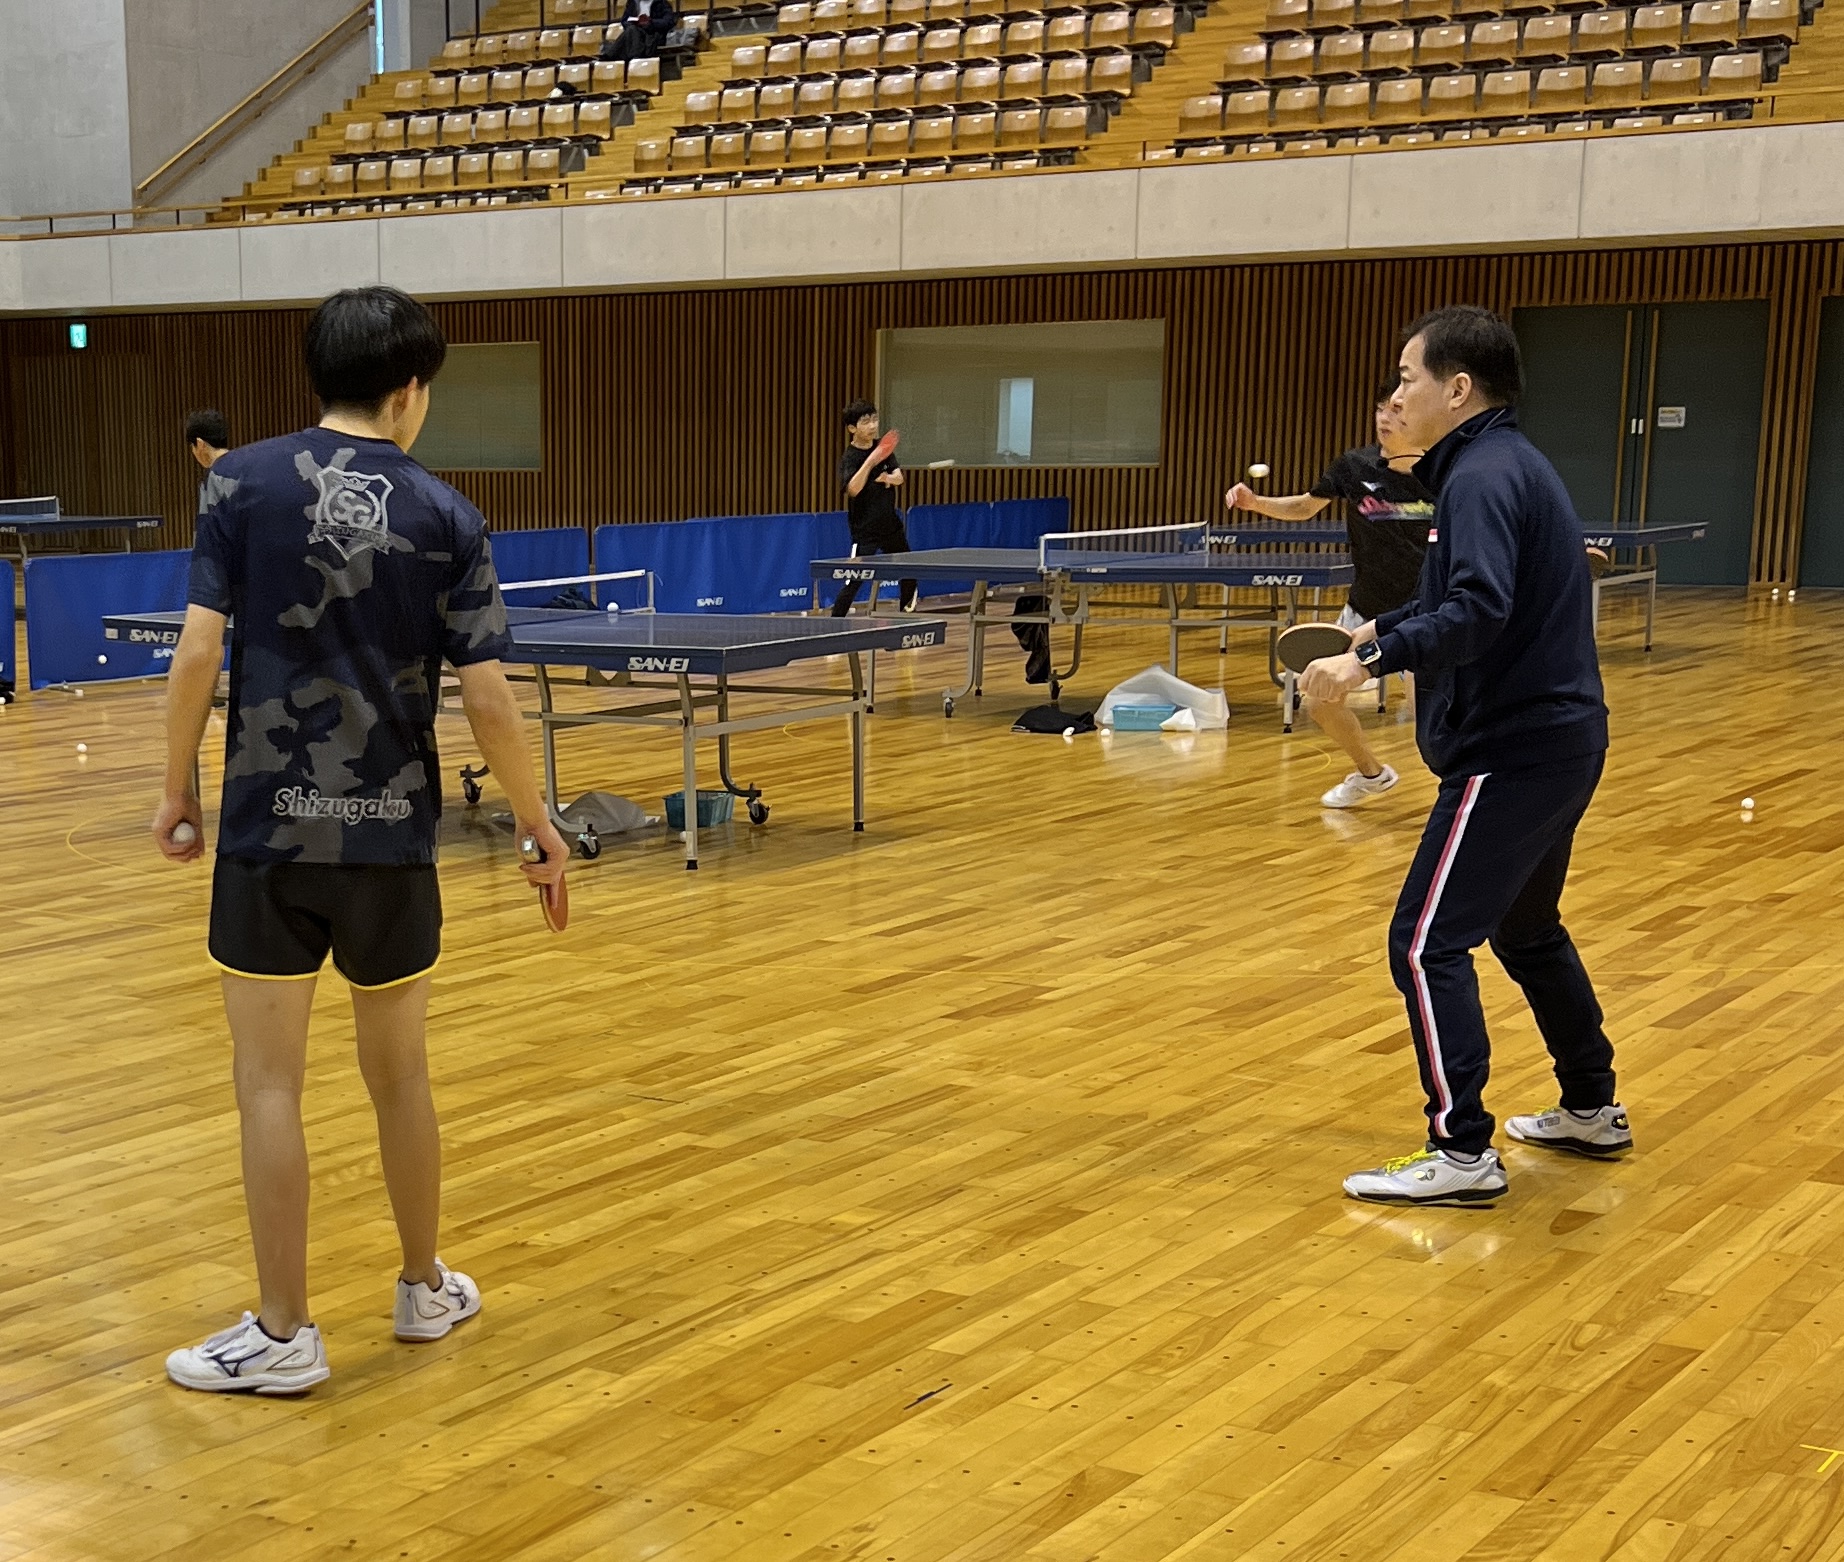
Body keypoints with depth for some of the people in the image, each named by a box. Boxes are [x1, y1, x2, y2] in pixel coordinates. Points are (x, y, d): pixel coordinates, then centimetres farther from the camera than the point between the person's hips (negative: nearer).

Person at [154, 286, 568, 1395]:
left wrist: (180, 790, 4)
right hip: (393, 839, 2)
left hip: (269, 829, -1)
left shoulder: (244, 483, -3)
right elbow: (488, 697, -5)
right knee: (399, 1072, 17)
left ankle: (285, 1335, 9)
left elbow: (199, 651, -8)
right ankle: (427, 1290, 31)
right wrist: (540, 826, 6)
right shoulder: (446, 517, -1)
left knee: (271, 1081, 4)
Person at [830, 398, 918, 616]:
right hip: (864, 530, -7)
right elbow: (853, 489, -36)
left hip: (890, 524, 7)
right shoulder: (849, 458, -18)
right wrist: (870, 462, -48)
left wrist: (889, 478, -28)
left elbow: (899, 477, -5)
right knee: (854, 581, -14)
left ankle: (908, 613, 43)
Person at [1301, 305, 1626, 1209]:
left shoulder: (1483, 476, -17)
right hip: (1558, 737, 11)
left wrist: (1373, 661, -34)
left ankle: (1462, 1154, -5)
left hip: (1512, 752, -11)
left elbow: (1479, 612, -31)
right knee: (1526, 929, 24)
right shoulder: (1506, 465, 14)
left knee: (1426, 942, -8)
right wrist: (1387, 628, 17)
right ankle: (1593, 1113, 36)